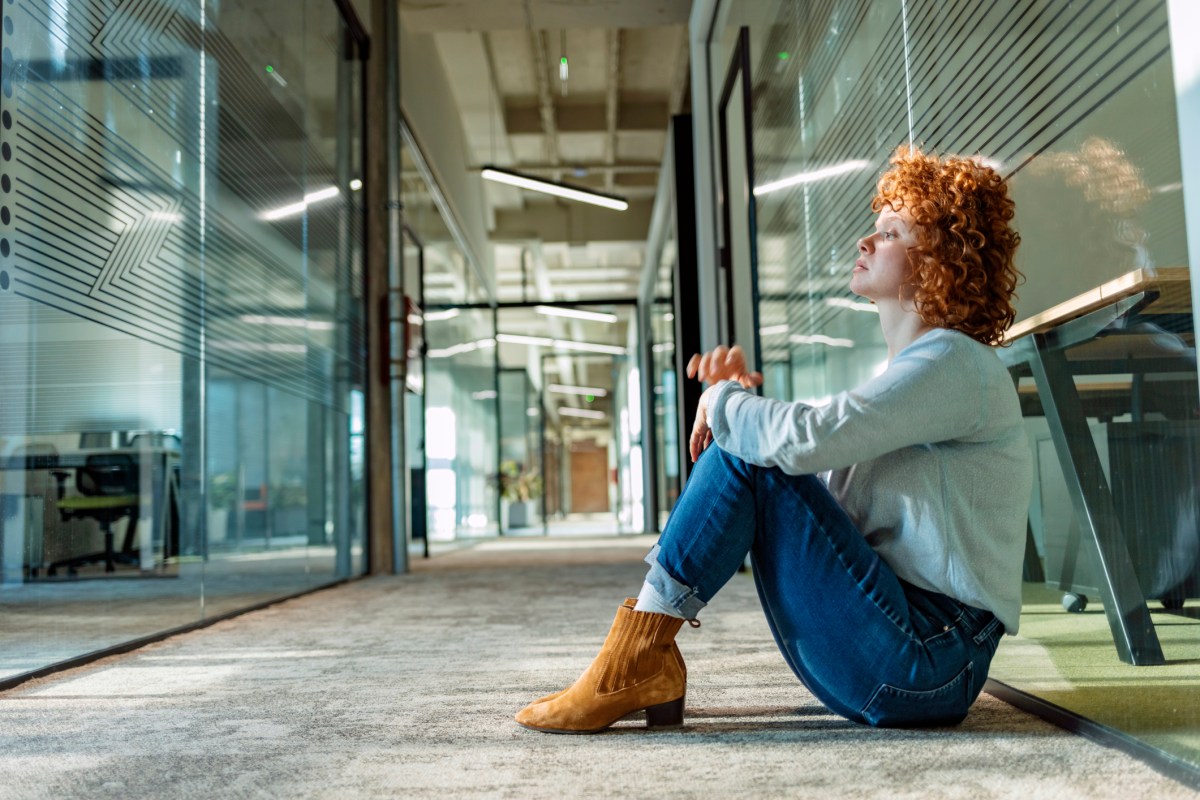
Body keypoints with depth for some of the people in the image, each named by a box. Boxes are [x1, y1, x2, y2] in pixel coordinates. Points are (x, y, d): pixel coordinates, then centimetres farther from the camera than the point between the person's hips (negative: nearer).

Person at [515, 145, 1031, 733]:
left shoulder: (955, 362, -12)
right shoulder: (909, 373, 19)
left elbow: (804, 441, -27)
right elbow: (818, 493, 16)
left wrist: (723, 401, -6)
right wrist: (738, 396, 1)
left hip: (929, 664, -9)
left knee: (743, 455, -17)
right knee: (739, 440, 5)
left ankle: (636, 658, -11)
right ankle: (641, 663, -1)